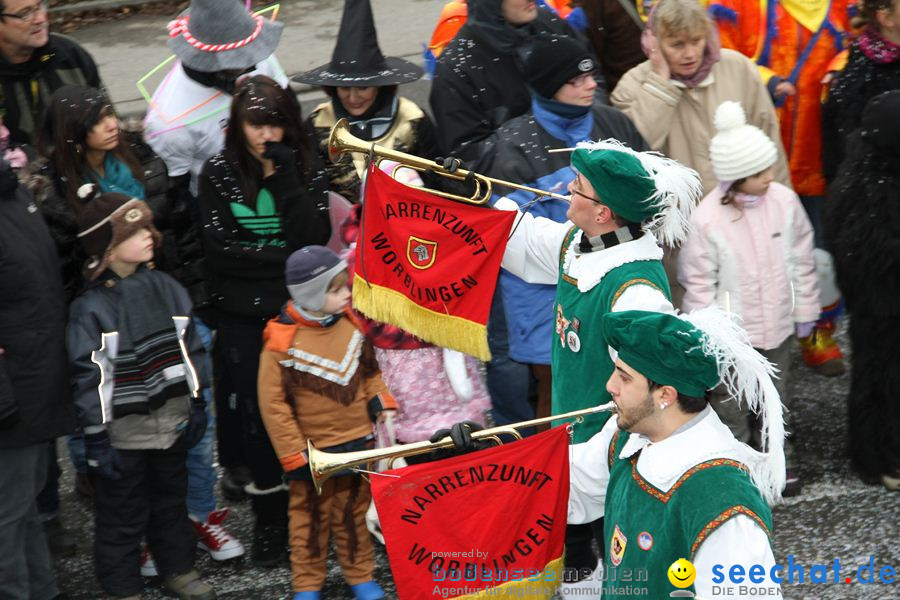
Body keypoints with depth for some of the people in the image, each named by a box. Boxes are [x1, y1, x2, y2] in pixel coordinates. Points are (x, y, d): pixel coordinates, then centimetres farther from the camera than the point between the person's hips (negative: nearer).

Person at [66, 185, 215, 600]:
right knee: (122, 515, 8)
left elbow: (189, 350, 9)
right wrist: (96, 439, -15)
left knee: (171, 501, 23)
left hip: (171, 423, 6)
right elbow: (89, 378, -16)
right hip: (123, 435, -5)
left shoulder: (167, 290, -1)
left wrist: (197, 403, 10)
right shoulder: (91, 309, -18)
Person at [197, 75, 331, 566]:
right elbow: (218, 250, -8)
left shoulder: (307, 170, 2)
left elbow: (314, 240, -11)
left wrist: (285, 180, -17)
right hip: (243, 319, 0)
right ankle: (269, 520, 17)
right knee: (258, 418, 4)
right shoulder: (218, 173, 0)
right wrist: (283, 256, -12)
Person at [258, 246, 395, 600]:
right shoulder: (282, 341, -17)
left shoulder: (352, 325, -2)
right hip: (312, 451, -4)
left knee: (353, 515, 16)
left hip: (357, 444, 4)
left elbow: (370, 373, 15)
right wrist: (294, 455, -12)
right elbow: (272, 404, -13)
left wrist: (382, 403, 0)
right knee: (310, 517, 10)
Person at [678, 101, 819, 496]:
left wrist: (805, 310, 9)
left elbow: (802, 260, 3)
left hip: (776, 326, 4)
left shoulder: (784, 201, -10)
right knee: (731, 405, 10)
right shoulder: (706, 220, -22)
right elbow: (699, 283, -13)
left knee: (775, 400, 22)